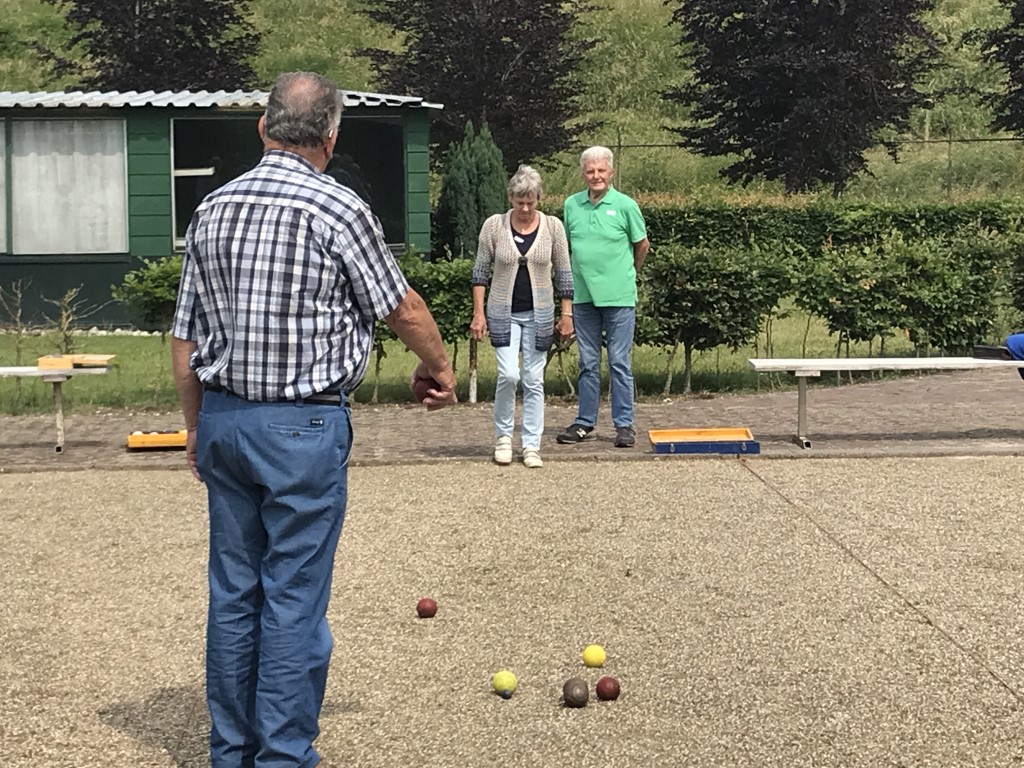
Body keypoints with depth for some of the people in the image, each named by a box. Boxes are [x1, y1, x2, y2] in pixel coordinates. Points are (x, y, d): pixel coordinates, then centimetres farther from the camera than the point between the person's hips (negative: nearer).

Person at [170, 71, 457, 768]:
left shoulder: (213, 208, 6)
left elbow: (185, 337, 10)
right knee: (294, 599, 0)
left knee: (232, 592, 12)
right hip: (304, 425, -6)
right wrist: (441, 371, 16)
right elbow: (403, 309, -2)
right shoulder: (338, 209, -11)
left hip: (224, 418, 6)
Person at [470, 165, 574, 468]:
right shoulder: (494, 225, -4)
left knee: (534, 380, 2)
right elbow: (481, 272, 2)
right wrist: (478, 313, -3)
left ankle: (531, 445, 10)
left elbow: (563, 273, 5)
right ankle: (503, 435, 10)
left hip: (539, 314, 1)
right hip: (504, 312, -1)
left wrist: (567, 313, 2)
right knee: (509, 375, -13)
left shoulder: (552, 226, -1)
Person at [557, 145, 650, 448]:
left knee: (619, 363, 0)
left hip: (618, 297, -3)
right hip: (583, 296, 3)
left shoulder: (625, 205, -4)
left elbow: (642, 246, 7)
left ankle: (624, 424, 6)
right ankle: (585, 423, 18)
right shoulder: (571, 205, 5)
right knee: (588, 363, 11)